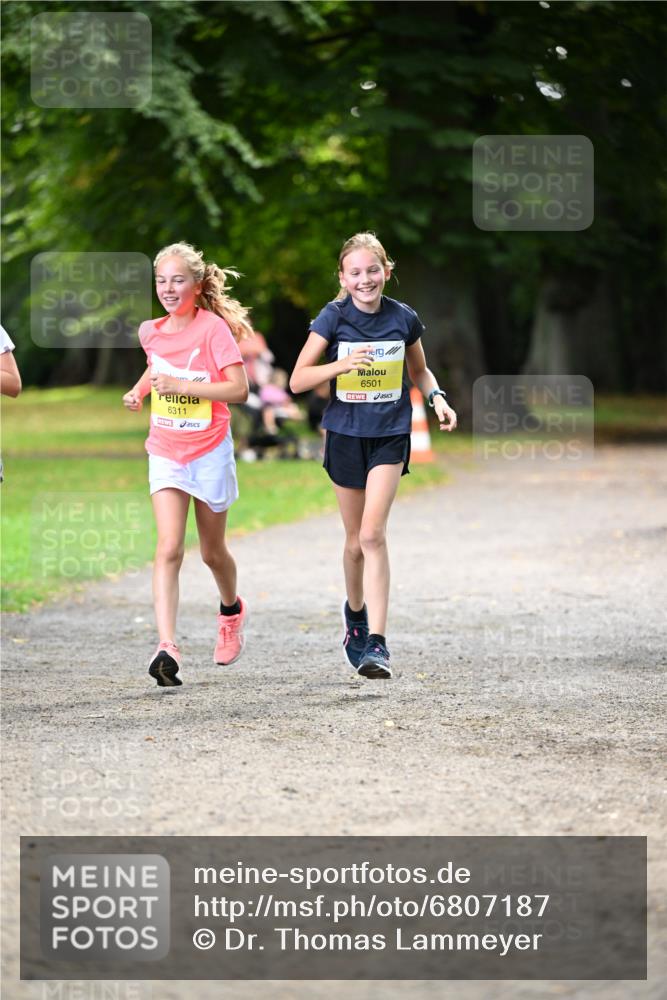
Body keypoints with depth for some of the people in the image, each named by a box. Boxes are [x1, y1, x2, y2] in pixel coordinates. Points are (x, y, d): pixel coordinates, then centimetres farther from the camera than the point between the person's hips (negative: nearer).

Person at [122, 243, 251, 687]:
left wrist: (180, 385, -26)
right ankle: (167, 648, -25)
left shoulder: (214, 328, -13)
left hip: (210, 452, -3)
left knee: (212, 551, 14)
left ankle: (232, 609, 47)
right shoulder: (152, 332, 2)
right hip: (166, 454, 3)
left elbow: (239, 389, -20)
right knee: (169, 548, -15)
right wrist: (140, 390, 7)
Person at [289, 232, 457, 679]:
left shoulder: (404, 318, -2)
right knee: (356, 540, 11)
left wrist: (438, 398, -4)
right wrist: (341, 365, -25)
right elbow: (298, 380, -9)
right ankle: (355, 611, 41)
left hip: (390, 436, -1)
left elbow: (419, 370, 16)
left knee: (373, 533, -15)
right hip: (346, 436, 1)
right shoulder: (334, 318, -7)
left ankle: (377, 643, -17)